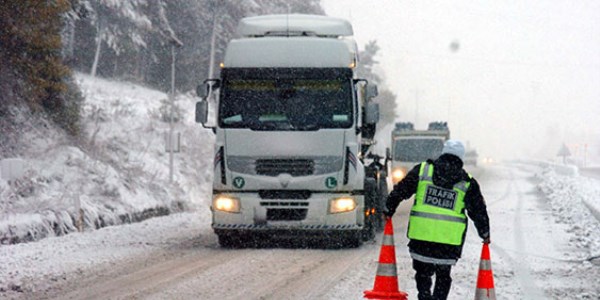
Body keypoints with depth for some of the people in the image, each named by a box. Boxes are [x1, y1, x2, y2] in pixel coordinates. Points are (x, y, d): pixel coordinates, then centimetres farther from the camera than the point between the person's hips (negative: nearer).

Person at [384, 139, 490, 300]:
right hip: (449, 241, 0)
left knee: (423, 272, 14)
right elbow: (479, 211, 12)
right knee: (443, 276, 15)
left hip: (420, 235, 0)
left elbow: (399, 191, 8)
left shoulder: (422, 170, 5)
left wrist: (389, 209, 22)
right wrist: (485, 234, 24)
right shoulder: (467, 182, 6)